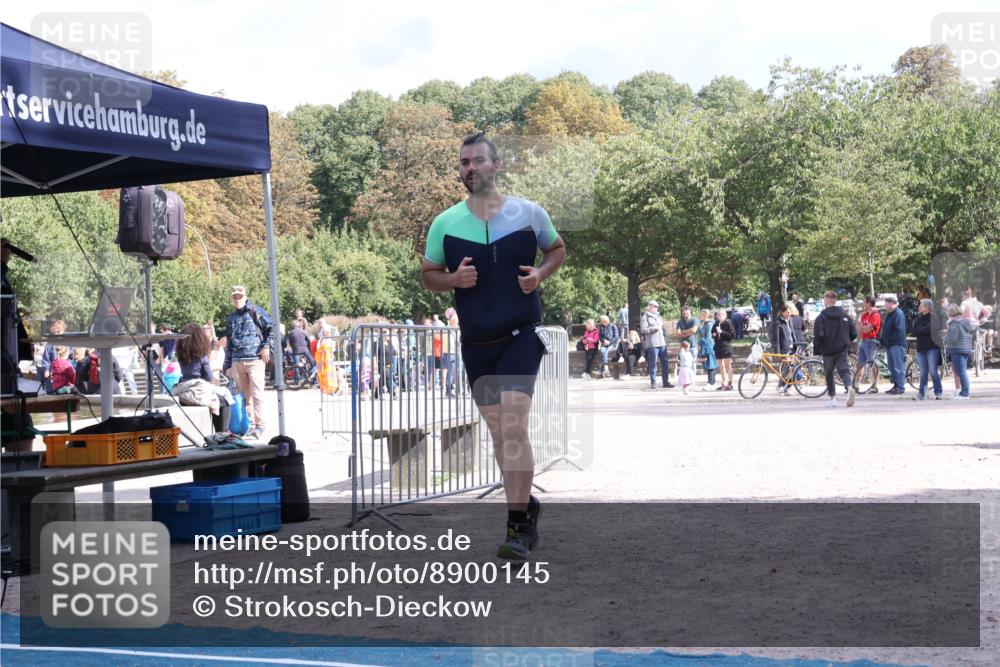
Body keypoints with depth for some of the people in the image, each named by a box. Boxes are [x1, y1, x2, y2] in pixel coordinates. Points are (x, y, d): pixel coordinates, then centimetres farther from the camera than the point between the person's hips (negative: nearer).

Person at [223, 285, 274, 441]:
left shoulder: (255, 311, 1)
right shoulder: (231, 318, 18)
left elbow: (272, 327, -2)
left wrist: (266, 346, -10)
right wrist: (227, 366, 19)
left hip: (255, 359, -6)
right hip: (237, 362, 6)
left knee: (256, 394, -7)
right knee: (243, 396, 7)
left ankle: (260, 425, -3)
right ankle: (248, 425, 12)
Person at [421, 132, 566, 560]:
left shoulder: (529, 213, -1)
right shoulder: (445, 224, 1)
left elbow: (557, 249, 14)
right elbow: (428, 275, 10)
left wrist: (540, 273, -7)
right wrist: (453, 279, -12)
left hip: (521, 335, -3)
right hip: (476, 344, 3)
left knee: (513, 427, -17)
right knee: (499, 432, 11)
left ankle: (518, 527, -13)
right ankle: (526, 507, 31)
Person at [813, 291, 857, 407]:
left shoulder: (821, 317, -9)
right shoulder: (845, 315, 5)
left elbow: (818, 335, -17)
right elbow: (854, 333, 7)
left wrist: (817, 348, -1)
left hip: (828, 350, -2)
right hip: (842, 350, 3)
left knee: (829, 374, 12)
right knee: (844, 370, -1)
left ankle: (832, 398, 15)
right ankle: (850, 388, -30)